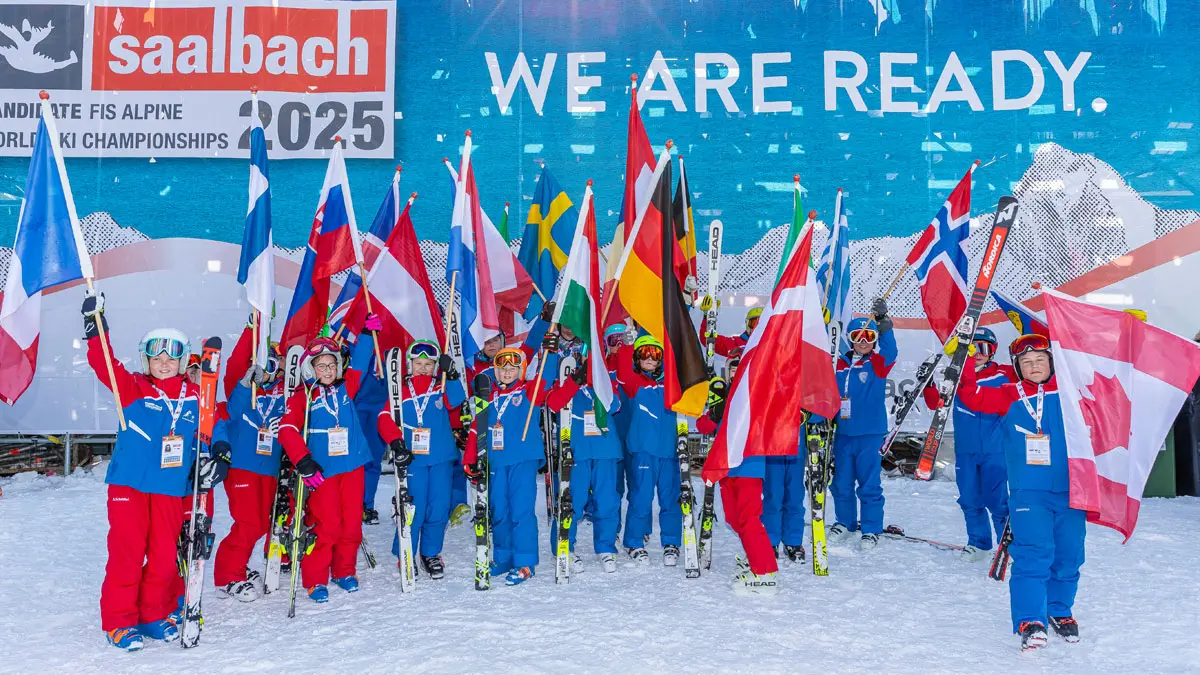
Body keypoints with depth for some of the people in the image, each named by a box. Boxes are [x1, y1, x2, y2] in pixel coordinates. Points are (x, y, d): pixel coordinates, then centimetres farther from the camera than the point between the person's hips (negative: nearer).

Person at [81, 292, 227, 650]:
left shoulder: (194, 397, 7)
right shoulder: (133, 389, 0)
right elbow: (104, 363, -12)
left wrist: (213, 459, 0)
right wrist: (95, 326, -23)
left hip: (170, 489, 3)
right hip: (128, 485, -3)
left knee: (164, 555, 8)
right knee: (127, 553, -1)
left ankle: (154, 615, 24)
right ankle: (118, 621, 13)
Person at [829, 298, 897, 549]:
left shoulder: (878, 363, -4)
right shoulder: (841, 364, 6)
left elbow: (889, 351, -26)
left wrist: (884, 322, -39)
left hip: (869, 433, -4)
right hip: (843, 432, 4)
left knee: (869, 484, 0)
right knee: (842, 483, 13)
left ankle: (871, 529, 13)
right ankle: (845, 522, 31)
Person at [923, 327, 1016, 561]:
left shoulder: (1004, 375, -2)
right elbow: (935, 403, 4)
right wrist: (928, 384, -12)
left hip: (995, 451, -3)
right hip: (965, 451, 3)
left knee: (996, 499, -3)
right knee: (969, 499, 11)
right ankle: (978, 542, 26)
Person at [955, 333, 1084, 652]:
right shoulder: (1009, 397, 3)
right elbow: (973, 397, -6)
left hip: (1070, 489, 3)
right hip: (1027, 492, -2)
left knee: (1068, 555, 11)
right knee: (1033, 555, -12)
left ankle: (1059, 611, 31)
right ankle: (1029, 621, -8)